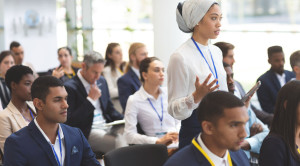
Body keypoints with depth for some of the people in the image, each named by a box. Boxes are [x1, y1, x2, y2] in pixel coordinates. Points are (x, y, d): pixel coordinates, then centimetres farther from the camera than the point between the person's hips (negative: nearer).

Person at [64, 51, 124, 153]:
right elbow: (70, 122, -13)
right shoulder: (70, 87, -8)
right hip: (87, 133, -7)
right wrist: (90, 99, -15)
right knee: (120, 144, -31)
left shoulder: (102, 81, 15)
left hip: (107, 127, 7)